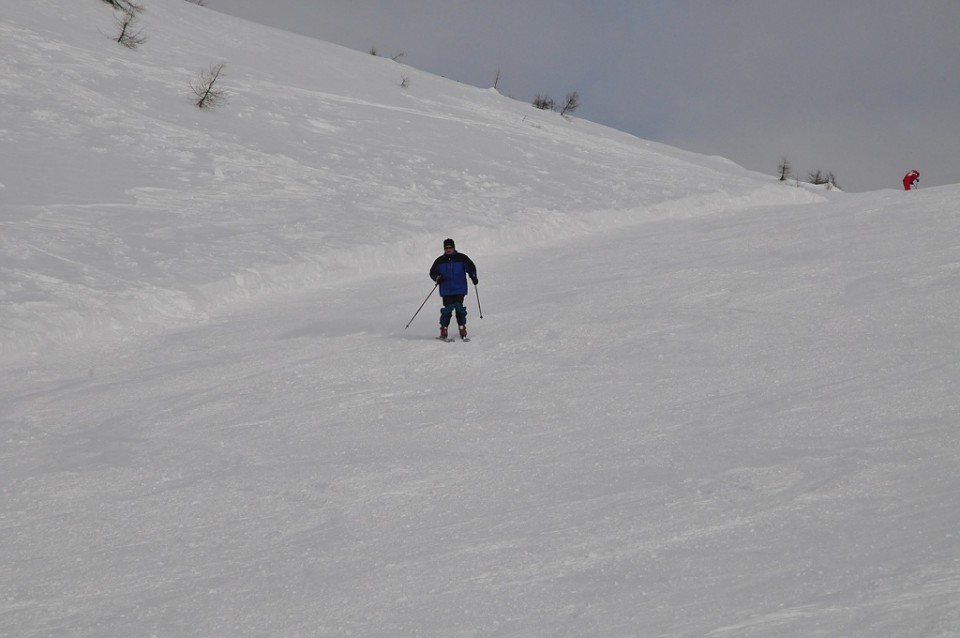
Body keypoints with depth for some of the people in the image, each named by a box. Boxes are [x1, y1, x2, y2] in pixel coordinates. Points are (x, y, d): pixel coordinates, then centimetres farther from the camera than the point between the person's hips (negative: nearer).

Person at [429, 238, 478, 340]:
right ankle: (444, 329, 0)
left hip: (460, 290, -1)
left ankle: (462, 328, 1)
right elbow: (432, 272, 14)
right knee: (447, 309, -9)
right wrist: (437, 278, -7)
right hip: (446, 290, 1)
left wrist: (473, 276, -11)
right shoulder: (440, 261, 8)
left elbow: (471, 267, 8)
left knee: (459, 308, -9)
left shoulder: (461, 258, 4)